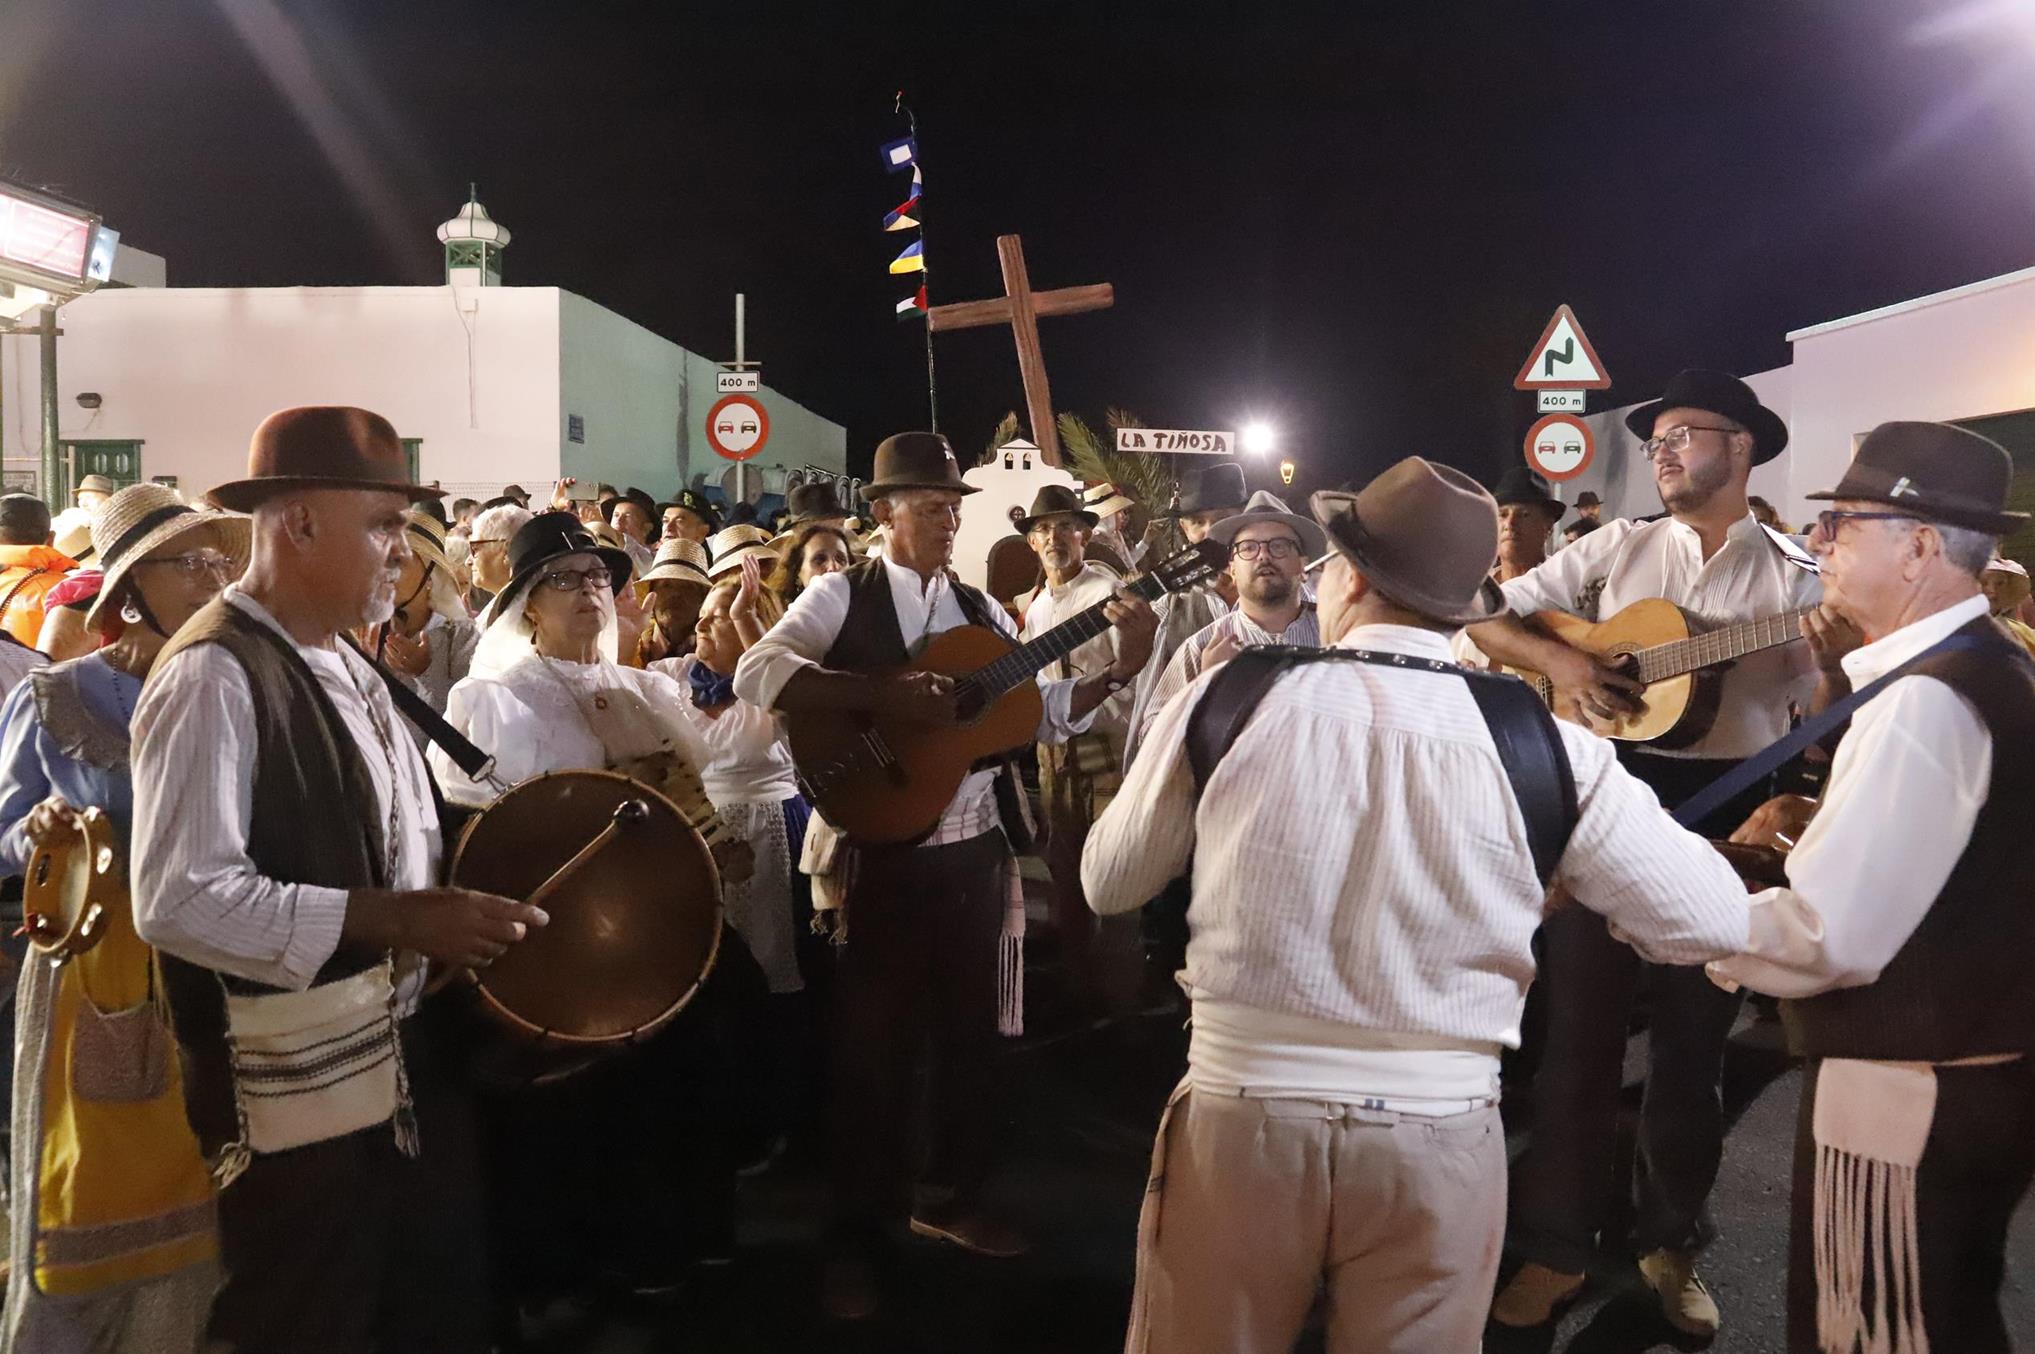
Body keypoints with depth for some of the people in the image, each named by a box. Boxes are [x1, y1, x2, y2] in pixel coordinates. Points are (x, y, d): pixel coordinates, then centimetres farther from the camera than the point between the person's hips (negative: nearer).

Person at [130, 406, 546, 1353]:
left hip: (405, 1062, 9)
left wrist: (459, 912, 4)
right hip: (296, 1094, -8)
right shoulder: (213, 674, -18)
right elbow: (179, 899, -25)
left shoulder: (345, 666, 11)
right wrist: (390, 919, -28)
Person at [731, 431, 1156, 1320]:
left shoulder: (979, 609, 10)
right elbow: (757, 673, -21)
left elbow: (1048, 714, 10)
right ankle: (857, 1234, 23)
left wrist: (1124, 665, -4)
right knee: (874, 1042, 6)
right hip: (883, 852, -5)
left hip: (975, 848, 5)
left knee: (969, 1030, 16)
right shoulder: (841, 595, -5)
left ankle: (951, 1199, 36)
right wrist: (885, 694, -28)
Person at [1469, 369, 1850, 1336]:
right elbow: (1487, 617, 3)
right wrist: (1562, 663, -13)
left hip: (1727, 816, 0)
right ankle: (1556, 1246, 17)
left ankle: (1671, 1243, 29)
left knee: (1694, 1042, 11)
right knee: (1579, 1030, 4)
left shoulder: (1792, 579, 4)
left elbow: (1817, 727, 1)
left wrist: (1834, 666, -18)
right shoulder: (1618, 549, 5)